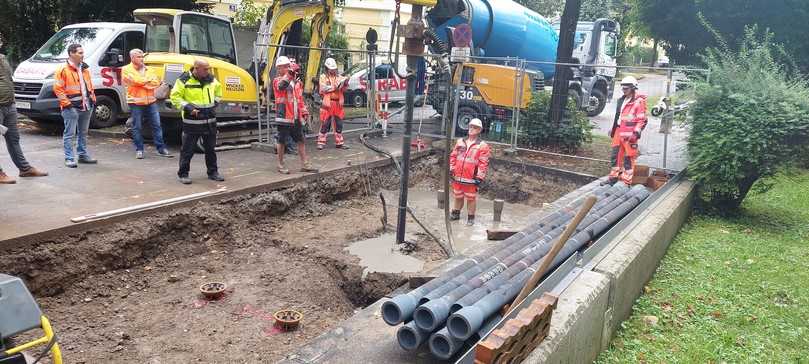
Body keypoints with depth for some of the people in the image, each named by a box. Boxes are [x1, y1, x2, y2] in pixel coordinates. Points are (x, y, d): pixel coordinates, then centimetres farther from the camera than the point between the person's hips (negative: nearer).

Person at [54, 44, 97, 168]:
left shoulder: (84, 68, 15)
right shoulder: (63, 69, -9)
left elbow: (90, 85, 24)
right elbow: (58, 89, -11)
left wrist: (93, 98, 14)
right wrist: (66, 103, -15)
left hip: (86, 106, 7)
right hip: (72, 108, -7)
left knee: (83, 133, 16)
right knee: (70, 133, -3)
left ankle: (83, 155, 26)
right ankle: (69, 158, 0)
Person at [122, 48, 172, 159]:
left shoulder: (149, 69, 14)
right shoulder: (127, 69, 0)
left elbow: (156, 82, 0)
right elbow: (135, 80, -15)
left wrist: (142, 82, -10)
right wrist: (149, 80, -3)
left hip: (151, 101, 4)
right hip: (136, 102, -4)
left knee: (157, 125, 3)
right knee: (137, 127, 2)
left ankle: (161, 149, 8)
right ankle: (139, 150, 11)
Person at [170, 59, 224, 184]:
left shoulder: (211, 79, 6)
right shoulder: (184, 80, -10)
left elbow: (218, 90, 24)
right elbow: (175, 96, -7)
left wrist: (215, 102, 11)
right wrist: (187, 107, -17)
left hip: (210, 121, 5)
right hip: (192, 122, -5)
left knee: (210, 148, 14)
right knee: (187, 149, 1)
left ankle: (212, 172, 26)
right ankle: (183, 174, 14)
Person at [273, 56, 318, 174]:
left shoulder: (295, 81, 15)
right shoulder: (277, 80, -5)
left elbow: (300, 97, 22)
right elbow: (281, 85, -31)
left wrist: (304, 111, 13)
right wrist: (289, 73, -39)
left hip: (296, 117, 7)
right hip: (284, 117, -7)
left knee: (301, 140, 10)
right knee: (281, 141, 4)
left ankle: (304, 164, 18)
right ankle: (280, 165, 15)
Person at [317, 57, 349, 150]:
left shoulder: (339, 77, 13)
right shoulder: (323, 77, 3)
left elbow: (343, 89, 3)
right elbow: (323, 88, -13)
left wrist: (345, 84, -18)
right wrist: (335, 86, -20)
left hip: (338, 103, 4)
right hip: (327, 103, -4)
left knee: (339, 124, 7)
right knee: (325, 124, -2)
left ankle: (339, 142, 15)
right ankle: (321, 142, 4)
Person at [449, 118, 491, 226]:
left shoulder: (482, 145, -6)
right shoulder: (460, 142, 8)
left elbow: (483, 163, -9)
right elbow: (453, 156, 13)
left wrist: (479, 177, -12)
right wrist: (451, 169, 8)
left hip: (471, 178, -4)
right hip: (458, 176, 4)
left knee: (471, 198, 5)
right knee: (457, 196, 18)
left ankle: (470, 217, 19)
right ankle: (455, 213, 35)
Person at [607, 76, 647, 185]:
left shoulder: (639, 101, -9)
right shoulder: (622, 100, 15)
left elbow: (642, 120, -12)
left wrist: (636, 133, -20)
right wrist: (613, 129, 25)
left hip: (629, 134, -8)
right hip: (619, 132, 8)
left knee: (629, 158, -2)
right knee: (615, 155, 14)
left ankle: (626, 181, 4)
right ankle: (613, 177, 26)